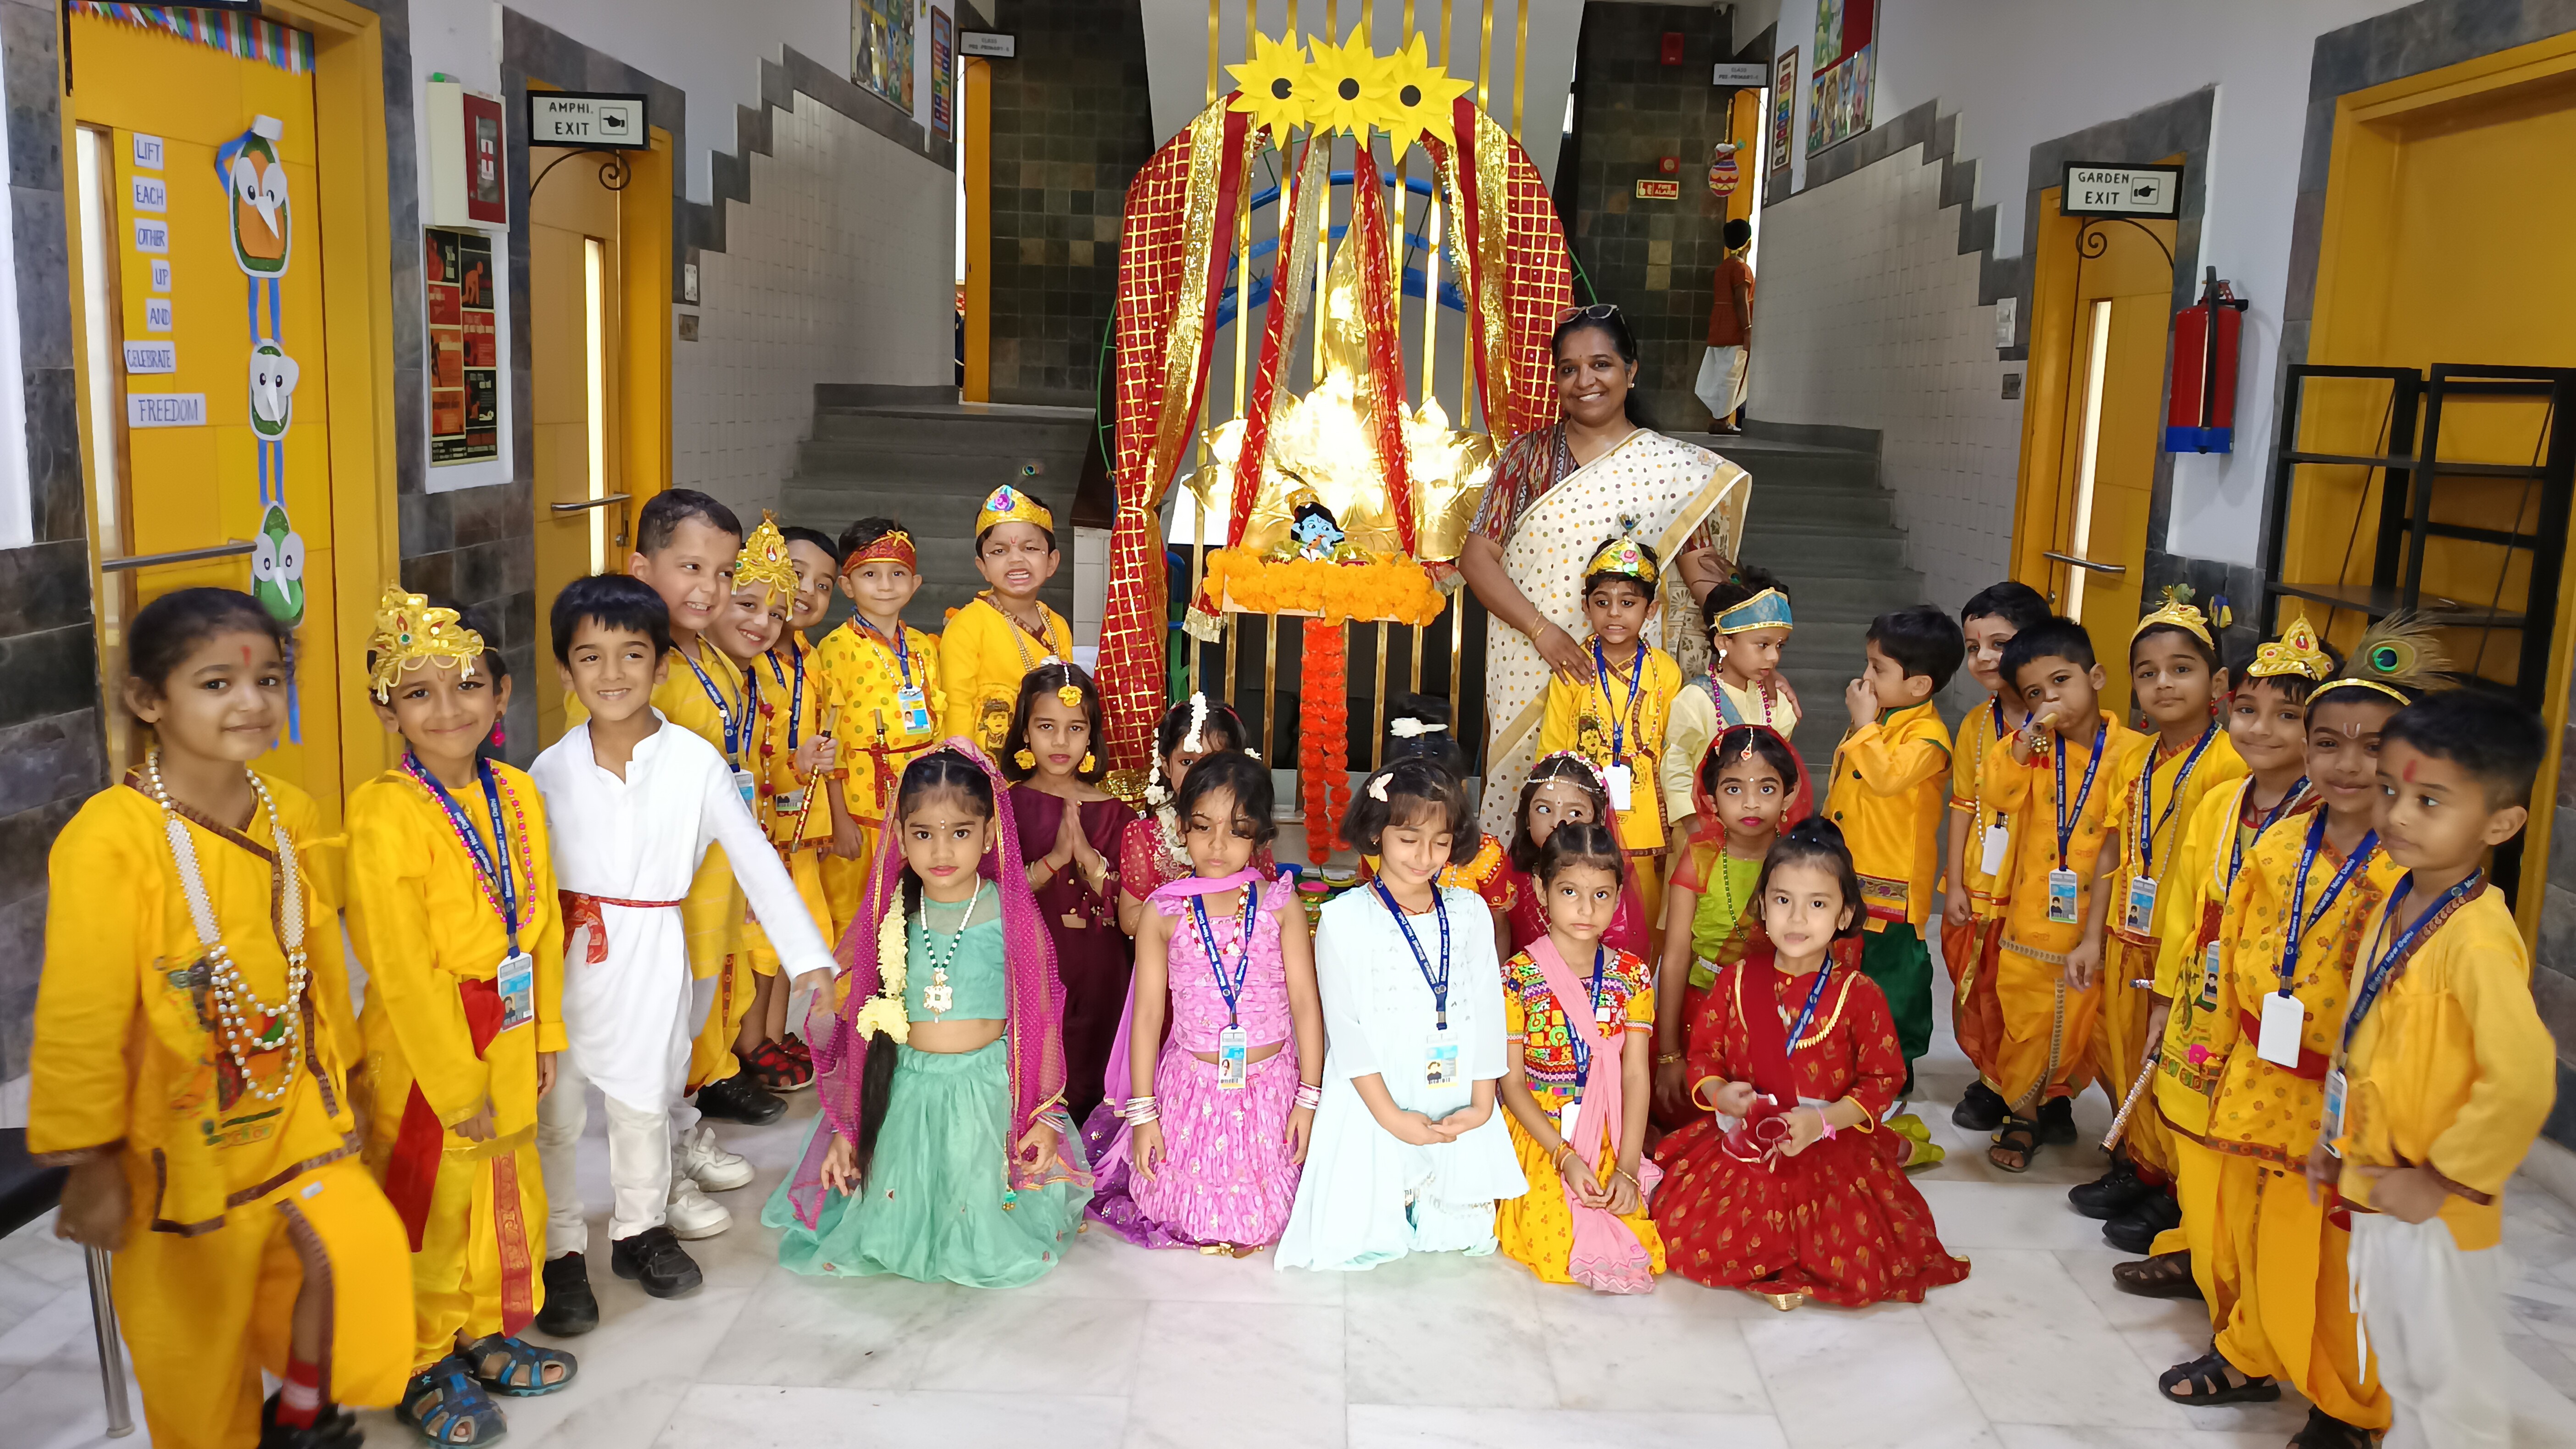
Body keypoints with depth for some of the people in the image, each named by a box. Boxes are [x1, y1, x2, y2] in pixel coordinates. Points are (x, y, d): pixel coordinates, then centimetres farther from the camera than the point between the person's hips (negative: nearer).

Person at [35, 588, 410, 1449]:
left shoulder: (290, 814, -1)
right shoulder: (110, 839, -20)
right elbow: (81, 1016, -15)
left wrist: (336, 1080, 16)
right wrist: (90, 1161, -10)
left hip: (291, 1114, 5)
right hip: (178, 1139, -4)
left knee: (362, 1249, -6)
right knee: (196, 1344, 9)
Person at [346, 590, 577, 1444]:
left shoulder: (517, 794, 1)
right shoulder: (384, 814, -19)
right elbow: (401, 970, -19)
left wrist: (545, 1036, 7)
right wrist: (457, 1083, -16)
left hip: (509, 1044, 6)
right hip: (422, 1051, -6)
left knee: (509, 1194, 20)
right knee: (428, 1208, 10)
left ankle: (489, 1335, 40)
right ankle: (422, 1367, 30)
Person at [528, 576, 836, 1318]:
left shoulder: (696, 763, -8)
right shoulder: (551, 770, -3)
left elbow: (756, 862, -8)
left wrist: (809, 959, -11)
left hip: (652, 957, -1)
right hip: (565, 957, 1)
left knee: (644, 1100, 15)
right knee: (552, 1112, 7)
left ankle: (641, 1230, 35)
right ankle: (560, 1252, 24)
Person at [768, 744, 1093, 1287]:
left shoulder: (1012, 916, -11)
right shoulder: (890, 917, -4)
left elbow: (1040, 1020, -4)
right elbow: (863, 1031, 4)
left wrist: (1044, 1116, -4)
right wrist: (846, 1127, 6)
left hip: (986, 1089, -2)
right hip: (904, 1093, 2)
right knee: (895, 1221, 13)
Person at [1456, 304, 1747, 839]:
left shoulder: (1673, 466, 3)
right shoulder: (1529, 454, 5)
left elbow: (1701, 576, 2)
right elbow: (1476, 556, 0)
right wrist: (1540, 629, -12)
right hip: (1527, 675, 1)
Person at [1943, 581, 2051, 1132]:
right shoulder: (1976, 725, 5)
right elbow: (1964, 806, 7)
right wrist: (1955, 884, 5)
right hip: (1978, 890, 5)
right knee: (1975, 989, 14)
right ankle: (1989, 1081, 33)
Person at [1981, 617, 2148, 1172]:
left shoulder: (2131, 750, -7)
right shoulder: (2032, 746, 1)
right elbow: (1998, 794, -15)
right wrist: (2029, 737, -24)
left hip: (2094, 921, -1)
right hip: (2031, 918, 1)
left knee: (2082, 1024, 12)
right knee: (2027, 1022, 9)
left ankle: (2056, 1101, 34)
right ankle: (2024, 1116, 25)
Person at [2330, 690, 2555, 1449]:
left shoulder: (2476, 937, -26)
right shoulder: (2396, 906, 1)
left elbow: (2523, 1081, -37)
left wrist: (2443, 1179, -25)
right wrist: (2337, 1136, 12)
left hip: (2436, 1214, -8)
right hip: (2374, 1194, 8)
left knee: (2454, 1386, 11)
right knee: (2399, 1367, 25)